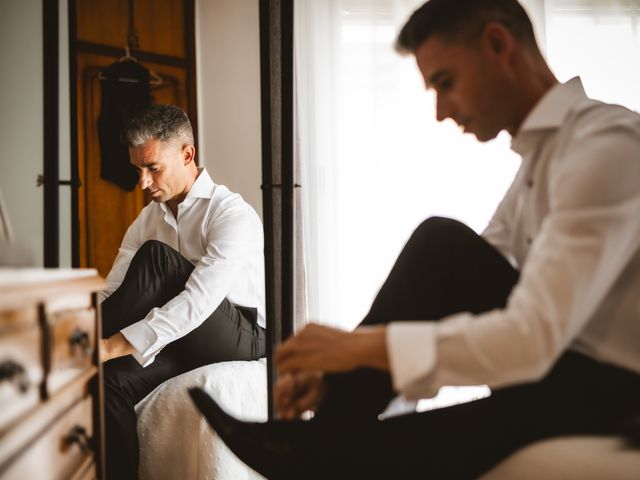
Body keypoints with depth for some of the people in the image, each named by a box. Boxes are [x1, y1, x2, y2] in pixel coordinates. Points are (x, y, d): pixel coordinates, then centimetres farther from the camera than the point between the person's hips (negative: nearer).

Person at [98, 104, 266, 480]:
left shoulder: (233, 215, -16)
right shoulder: (149, 219, 8)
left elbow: (199, 301, -30)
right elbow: (110, 293, 1)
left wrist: (112, 345, -38)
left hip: (240, 340, -6)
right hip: (184, 343, 6)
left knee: (156, 257, -27)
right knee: (113, 380, -27)